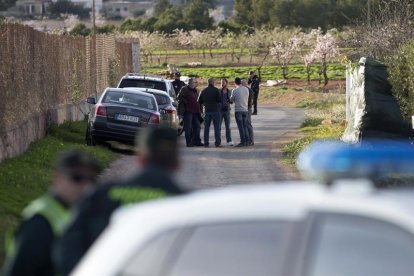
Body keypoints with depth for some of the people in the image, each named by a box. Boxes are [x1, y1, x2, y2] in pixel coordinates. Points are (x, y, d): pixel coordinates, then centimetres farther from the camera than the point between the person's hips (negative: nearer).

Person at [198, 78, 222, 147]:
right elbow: (220, 100, -12)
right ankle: (218, 143, -6)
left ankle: (206, 143, 2)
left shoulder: (204, 91, 7)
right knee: (217, 127, -1)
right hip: (215, 110, -4)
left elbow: (199, 101, 11)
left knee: (206, 127, 6)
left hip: (207, 111, 4)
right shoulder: (216, 90, -6)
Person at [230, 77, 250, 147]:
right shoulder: (246, 89, 5)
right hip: (245, 110, 5)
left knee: (240, 126, -4)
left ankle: (243, 141, -7)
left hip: (238, 110, -5)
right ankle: (247, 141, 11)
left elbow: (231, 100, 0)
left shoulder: (235, 90, -11)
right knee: (245, 126, 11)